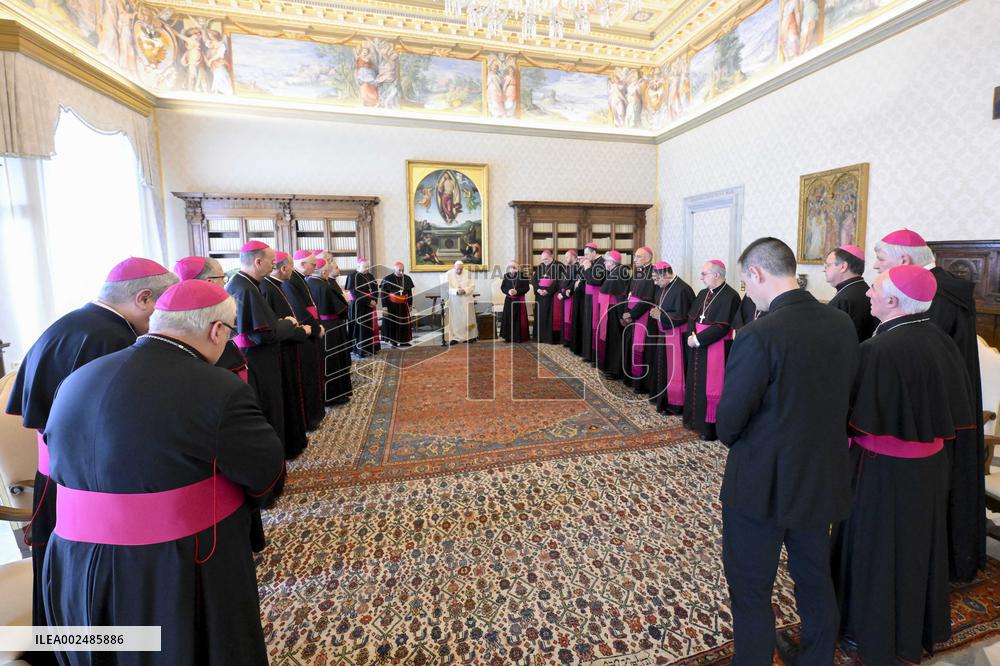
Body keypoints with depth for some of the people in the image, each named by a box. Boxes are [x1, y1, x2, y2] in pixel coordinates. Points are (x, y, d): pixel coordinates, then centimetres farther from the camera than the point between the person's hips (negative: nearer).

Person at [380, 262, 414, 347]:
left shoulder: (407, 278, 3)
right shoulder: (387, 279, -9)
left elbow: (410, 293, 11)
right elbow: (383, 294, -7)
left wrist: (410, 305, 10)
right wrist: (385, 307, -12)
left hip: (403, 305, 4)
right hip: (392, 306, -4)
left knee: (404, 323, 6)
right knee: (392, 324, 2)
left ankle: (404, 341, 17)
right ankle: (394, 342, 11)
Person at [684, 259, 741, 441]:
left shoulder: (730, 296, -15)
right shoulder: (703, 294, 10)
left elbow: (722, 327, -20)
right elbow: (691, 317, 9)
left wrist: (698, 339, -18)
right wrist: (691, 335, -9)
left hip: (716, 350, -8)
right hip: (698, 348, 8)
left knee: (710, 386, -1)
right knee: (696, 383, 14)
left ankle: (710, 427, 11)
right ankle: (695, 419, 28)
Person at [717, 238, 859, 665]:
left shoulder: (759, 335, -26)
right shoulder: (843, 325, -3)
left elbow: (730, 417, -21)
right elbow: (844, 397, 6)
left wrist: (732, 440, 0)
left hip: (762, 484, -7)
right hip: (822, 478, 7)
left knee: (751, 590, 14)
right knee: (815, 578, 27)